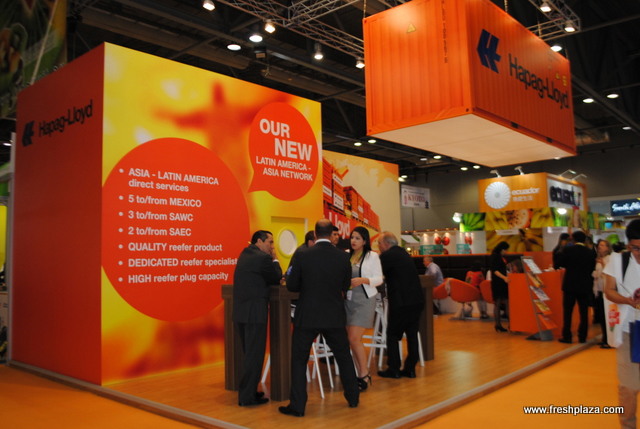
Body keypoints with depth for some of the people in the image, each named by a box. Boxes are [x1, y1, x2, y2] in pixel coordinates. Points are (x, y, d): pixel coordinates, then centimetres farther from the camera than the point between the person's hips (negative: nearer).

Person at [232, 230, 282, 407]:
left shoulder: (245, 254, 15)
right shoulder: (263, 258, -12)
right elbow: (276, 279, -2)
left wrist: (271, 259, 13)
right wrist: (275, 259, 7)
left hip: (240, 312, 9)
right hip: (255, 312, -9)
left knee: (249, 353, 19)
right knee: (255, 355, -1)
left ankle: (247, 391, 27)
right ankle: (248, 396, 4)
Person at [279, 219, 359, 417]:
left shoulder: (303, 256, -11)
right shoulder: (343, 257, -5)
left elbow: (291, 286, -5)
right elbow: (345, 286, 6)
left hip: (307, 317, -2)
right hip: (335, 317, 3)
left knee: (299, 360, 9)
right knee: (344, 356, 20)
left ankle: (297, 406, 10)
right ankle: (353, 397, 31)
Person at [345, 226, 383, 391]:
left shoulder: (372, 256, -2)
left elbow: (379, 279, -4)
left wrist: (362, 280, -19)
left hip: (364, 300, -4)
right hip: (348, 299, 4)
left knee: (354, 338, -10)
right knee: (351, 339, 6)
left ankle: (364, 374, 7)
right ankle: (361, 374, 19)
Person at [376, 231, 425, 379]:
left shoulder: (387, 256, -8)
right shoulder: (404, 253, 16)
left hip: (400, 302, -7)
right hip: (417, 300, 8)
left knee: (393, 335, 4)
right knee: (412, 334, 12)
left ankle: (393, 369, 8)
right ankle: (410, 368, 17)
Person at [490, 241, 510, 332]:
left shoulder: (502, 257, 15)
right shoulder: (494, 256, -10)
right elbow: (494, 270, -19)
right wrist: (504, 277, -31)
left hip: (504, 283, 8)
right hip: (497, 283, -8)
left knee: (507, 302, 5)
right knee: (497, 303, -5)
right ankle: (498, 325, -1)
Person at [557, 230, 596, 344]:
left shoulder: (568, 249, -8)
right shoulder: (590, 252, 0)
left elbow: (561, 264, -3)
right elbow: (592, 269, 5)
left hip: (570, 285, -2)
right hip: (585, 286, 2)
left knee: (567, 312, 3)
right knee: (584, 312, 8)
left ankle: (566, 336, 3)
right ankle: (582, 337, 10)